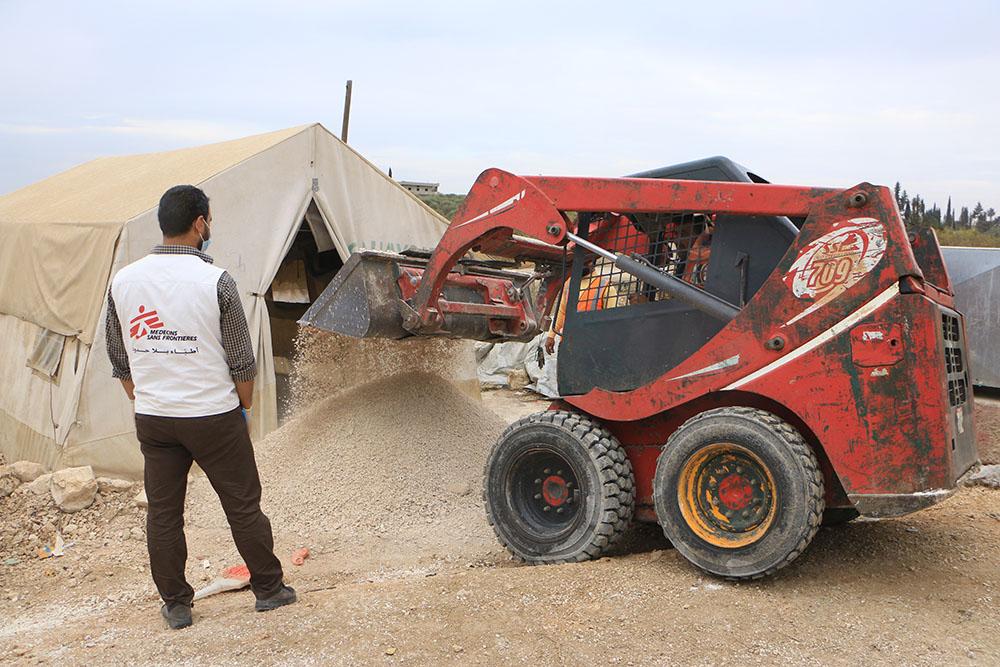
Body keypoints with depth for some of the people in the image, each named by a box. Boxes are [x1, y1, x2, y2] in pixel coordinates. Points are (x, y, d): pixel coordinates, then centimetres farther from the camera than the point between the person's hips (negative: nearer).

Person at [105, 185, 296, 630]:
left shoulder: (123, 281, 0)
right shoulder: (215, 280, -14)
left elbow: (119, 360, 8)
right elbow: (241, 359, -8)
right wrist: (244, 407, 7)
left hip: (151, 418, 4)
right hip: (213, 416, -4)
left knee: (162, 513, 14)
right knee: (243, 506, 11)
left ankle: (175, 605, 24)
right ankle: (268, 589, 24)